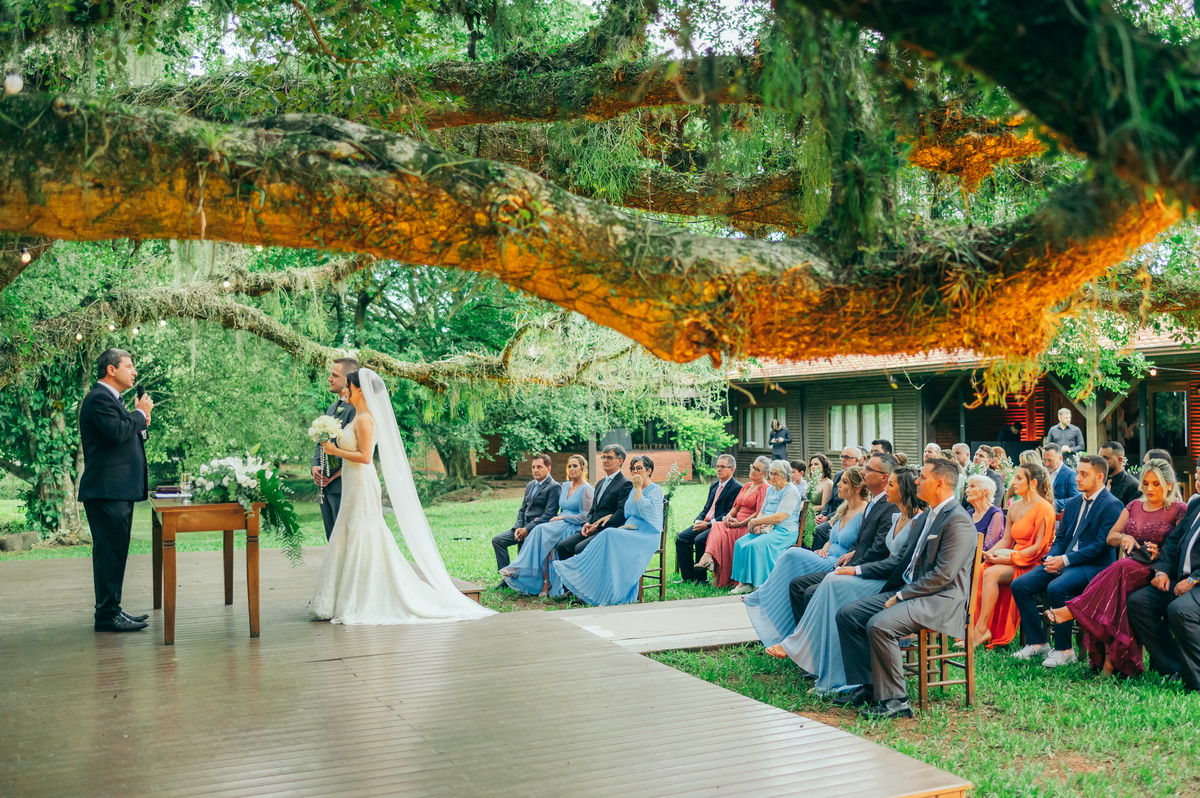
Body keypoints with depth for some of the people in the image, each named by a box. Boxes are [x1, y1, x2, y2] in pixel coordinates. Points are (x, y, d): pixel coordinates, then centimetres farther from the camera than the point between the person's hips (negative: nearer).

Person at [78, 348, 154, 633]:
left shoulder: (110, 398, 22)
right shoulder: (99, 398, -12)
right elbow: (117, 431, -26)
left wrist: (140, 424, 7)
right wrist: (140, 413, -11)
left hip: (118, 491, 11)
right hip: (107, 491, -11)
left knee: (114, 552, 14)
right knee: (110, 551, -9)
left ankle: (110, 610, 20)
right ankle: (107, 614, -6)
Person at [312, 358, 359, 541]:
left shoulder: (356, 408, -14)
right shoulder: (331, 408, 18)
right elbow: (320, 442, 21)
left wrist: (333, 476, -14)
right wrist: (315, 466, 3)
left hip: (343, 485, -9)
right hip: (325, 486, 10)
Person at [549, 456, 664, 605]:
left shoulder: (655, 490, -1)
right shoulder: (633, 489, 21)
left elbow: (647, 510, -19)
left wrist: (638, 489, -11)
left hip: (646, 536, -7)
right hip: (630, 533, 7)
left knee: (610, 536, -30)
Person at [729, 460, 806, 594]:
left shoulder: (791, 492, -10)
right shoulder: (771, 489, 19)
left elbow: (778, 517, -18)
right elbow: (762, 512, 20)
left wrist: (754, 522, -11)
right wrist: (757, 525, -4)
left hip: (784, 532, -8)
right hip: (766, 529, 8)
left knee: (755, 545, -31)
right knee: (740, 543, -14)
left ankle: (758, 585, -24)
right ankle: (743, 582, -17)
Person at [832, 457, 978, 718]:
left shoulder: (958, 521, -14)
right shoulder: (925, 518, 17)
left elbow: (942, 575, -20)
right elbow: (902, 559, 23)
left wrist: (901, 596, -18)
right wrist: (859, 570, 18)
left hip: (940, 600, -10)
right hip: (907, 592, 10)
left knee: (879, 625, -31)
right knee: (847, 614, -1)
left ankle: (894, 699, -17)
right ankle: (867, 687, 3)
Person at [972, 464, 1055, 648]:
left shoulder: (1044, 508, -10)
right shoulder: (1015, 509, 16)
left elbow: (1040, 546, -15)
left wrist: (1009, 558, -19)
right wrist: (991, 552, -4)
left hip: (1031, 563, -8)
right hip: (1014, 560, 8)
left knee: (991, 573, -31)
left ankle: (982, 630, -28)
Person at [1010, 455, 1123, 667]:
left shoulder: (1112, 506, -8)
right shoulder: (1073, 503, 18)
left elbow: (1101, 545, -15)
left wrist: (1066, 560, -19)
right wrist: (1052, 558, -2)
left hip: (1093, 566, -8)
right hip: (1064, 561, 8)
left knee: (1056, 587, -35)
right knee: (1019, 585, -10)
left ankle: (1064, 649, -19)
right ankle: (1037, 643, -1)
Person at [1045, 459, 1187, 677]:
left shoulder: (1179, 510, 4)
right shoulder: (1134, 506, 19)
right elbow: (1110, 537, 17)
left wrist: (1160, 554, -19)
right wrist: (1124, 538, -5)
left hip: (1157, 571, -4)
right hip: (1129, 568, 5)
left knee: (1123, 568, -37)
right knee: (1118, 592, -31)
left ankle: (1071, 611, -41)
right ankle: (1111, 657, -34)